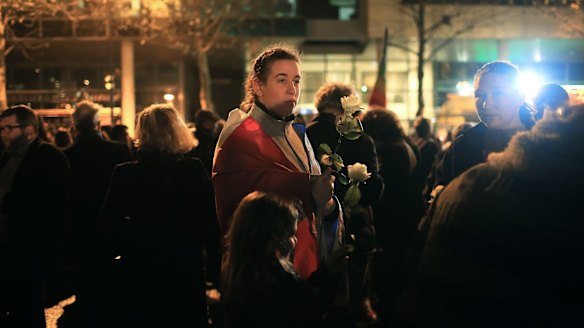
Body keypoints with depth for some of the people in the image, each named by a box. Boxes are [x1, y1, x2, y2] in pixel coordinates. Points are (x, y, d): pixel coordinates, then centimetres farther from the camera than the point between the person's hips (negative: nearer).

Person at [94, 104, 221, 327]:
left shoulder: (124, 174, -7)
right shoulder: (194, 170, -7)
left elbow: (107, 228, -4)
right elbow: (210, 225, -4)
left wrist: (101, 270, 7)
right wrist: (214, 271, 4)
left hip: (136, 277, 0)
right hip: (186, 275, 0)